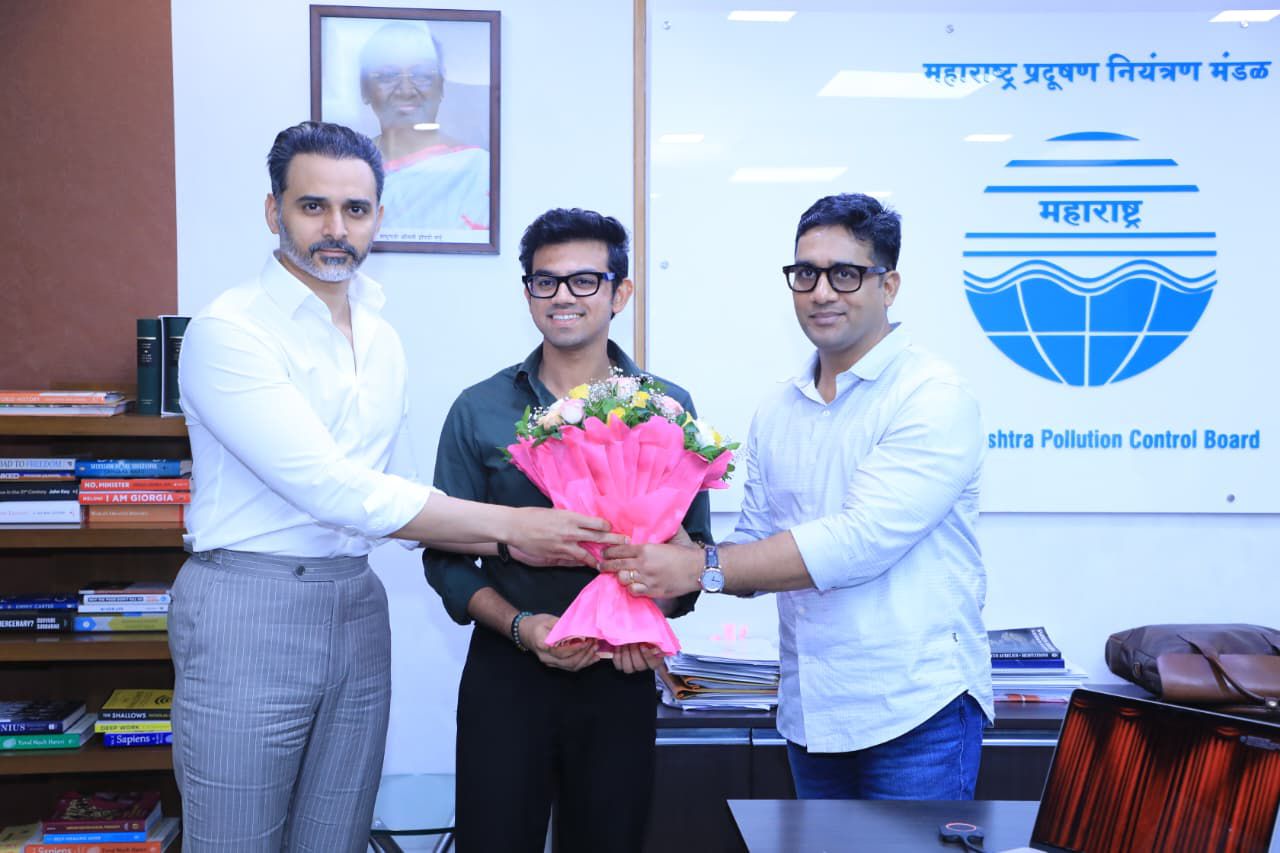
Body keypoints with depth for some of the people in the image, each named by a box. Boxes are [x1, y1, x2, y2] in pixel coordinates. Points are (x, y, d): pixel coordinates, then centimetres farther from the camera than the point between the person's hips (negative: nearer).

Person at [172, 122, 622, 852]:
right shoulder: (230, 331, -14)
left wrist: (512, 544, -1)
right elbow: (333, 491, -21)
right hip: (249, 609, -6)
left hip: (358, 607, 7)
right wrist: (510, 524, -18)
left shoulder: (382, 339, 10)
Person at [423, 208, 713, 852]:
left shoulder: (668, 408, 1)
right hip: (505, 674, 0)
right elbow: (445, 554, 2)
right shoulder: (479, 411, 1)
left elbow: (692, 544, 4)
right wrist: (519, 625, -13)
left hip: (619, 679, 1)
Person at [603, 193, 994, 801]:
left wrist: (701, 568, -21)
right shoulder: (775, 413, 11)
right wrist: (662, 562, -11)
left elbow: (862, 540, -22)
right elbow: (754, 550, 10)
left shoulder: (933, 398, -11)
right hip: (811, 712, 6)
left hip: (918, 706, -6)